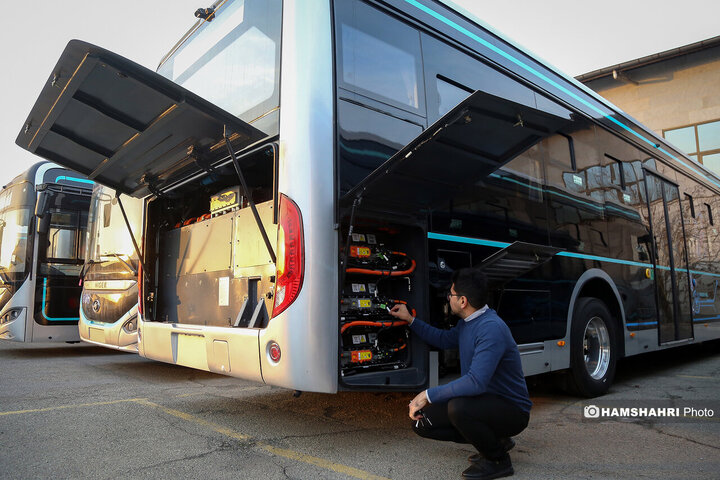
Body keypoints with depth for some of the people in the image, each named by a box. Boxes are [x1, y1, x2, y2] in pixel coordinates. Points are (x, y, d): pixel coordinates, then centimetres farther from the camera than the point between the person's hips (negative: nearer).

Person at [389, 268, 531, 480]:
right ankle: (494, 440, 13)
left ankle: (498, 460, -7)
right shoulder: (467, 323, 3)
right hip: (484, 401, 9)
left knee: (458, 407, -37)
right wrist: (410, 320, 20)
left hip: (512, 410, -9)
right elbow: (444, 339, 24)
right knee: (422, 421, 0)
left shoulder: (491, 329, -27)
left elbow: (476, 382, -35)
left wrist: (429, 395, -29)